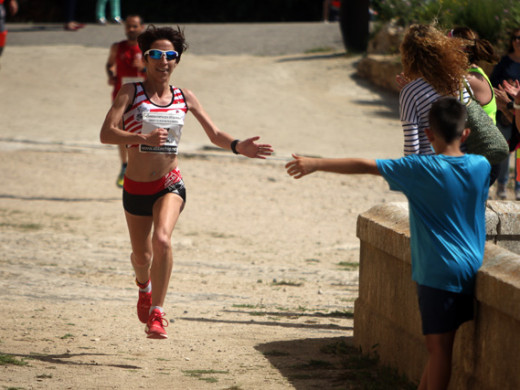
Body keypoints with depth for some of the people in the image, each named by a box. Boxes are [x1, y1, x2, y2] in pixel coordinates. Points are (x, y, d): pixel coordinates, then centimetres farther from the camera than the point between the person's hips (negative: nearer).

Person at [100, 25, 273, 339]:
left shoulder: (185, 98, 2)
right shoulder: (131, 92, -6)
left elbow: (215, 134, 7)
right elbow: (106, 133, -17)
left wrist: (237, 146, -14)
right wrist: (143, 138, -31)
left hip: (170, 184, 0)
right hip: (136, 187, 0)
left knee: (162, 239, -28)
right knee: (141, 254, 14)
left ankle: (157, 313, -19)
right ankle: (145, 286, 53)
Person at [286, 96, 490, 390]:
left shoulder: (422, 169, -13)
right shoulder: (481, 167, 0)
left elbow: (365, 165, -13)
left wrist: (316, 164, -9)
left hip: (439, 272, -6)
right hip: (472, 270, 6)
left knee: (439, 346, -4)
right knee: (439, 343, 17)